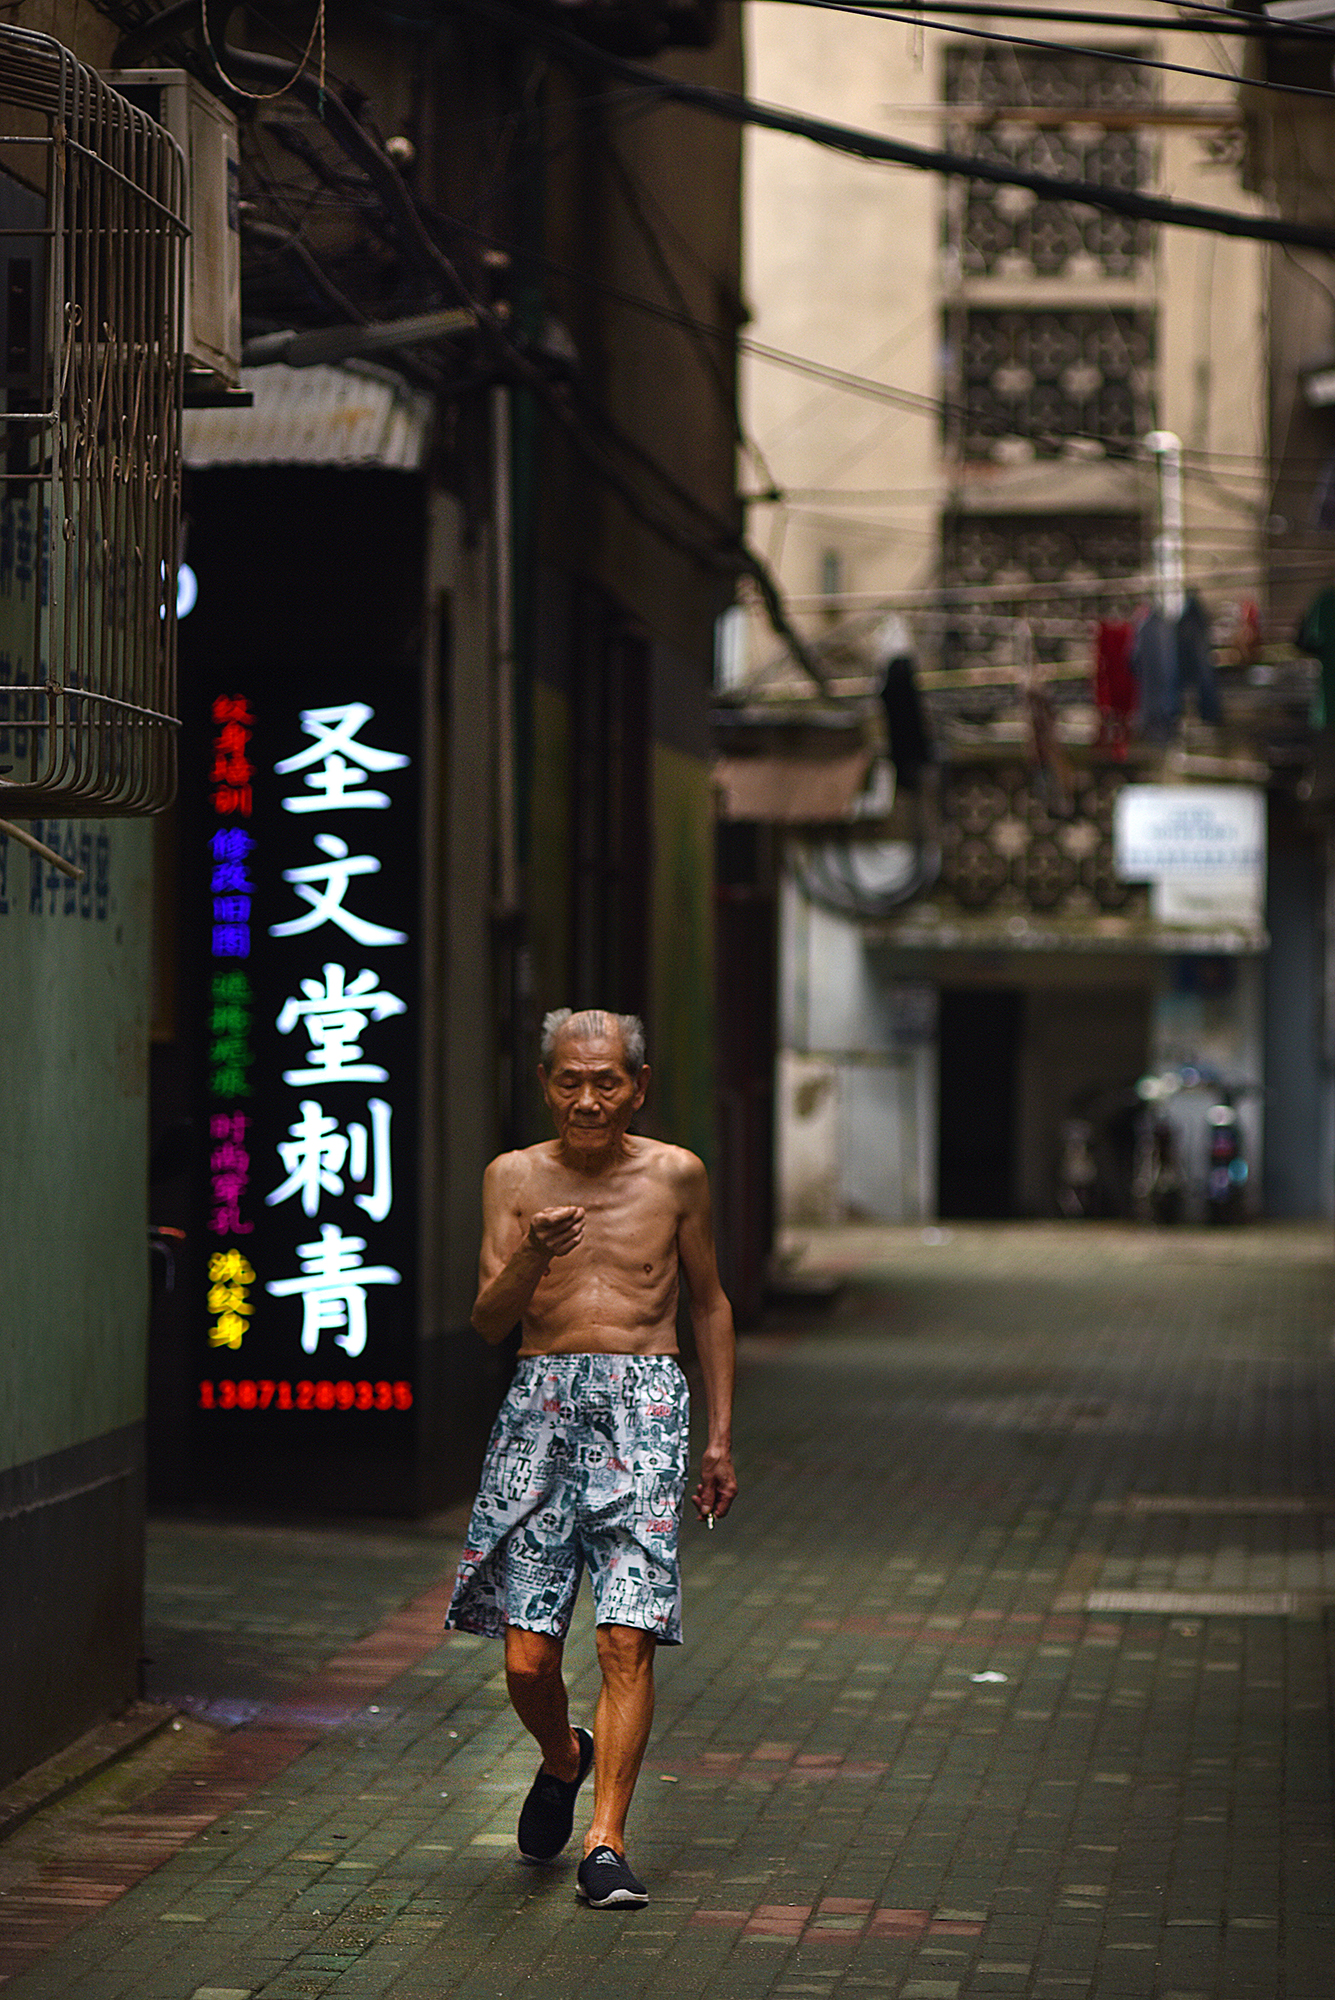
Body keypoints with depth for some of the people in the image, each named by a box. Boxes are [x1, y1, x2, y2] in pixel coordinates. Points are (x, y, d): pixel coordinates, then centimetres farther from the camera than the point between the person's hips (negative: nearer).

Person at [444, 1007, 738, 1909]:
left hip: (644, 1404, -1)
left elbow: (710, 1302, 17)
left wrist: (721, 1438, 13)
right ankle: (564, 1758, 30)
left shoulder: (675, 1175, 7)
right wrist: (533, 1258, -19)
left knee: (628, 1639, -13)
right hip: (542, 1403, 1)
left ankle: (605, 1843, -9)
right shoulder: (515, 1177, 7)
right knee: (527, 1656, -2)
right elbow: (488, 1319, 2)